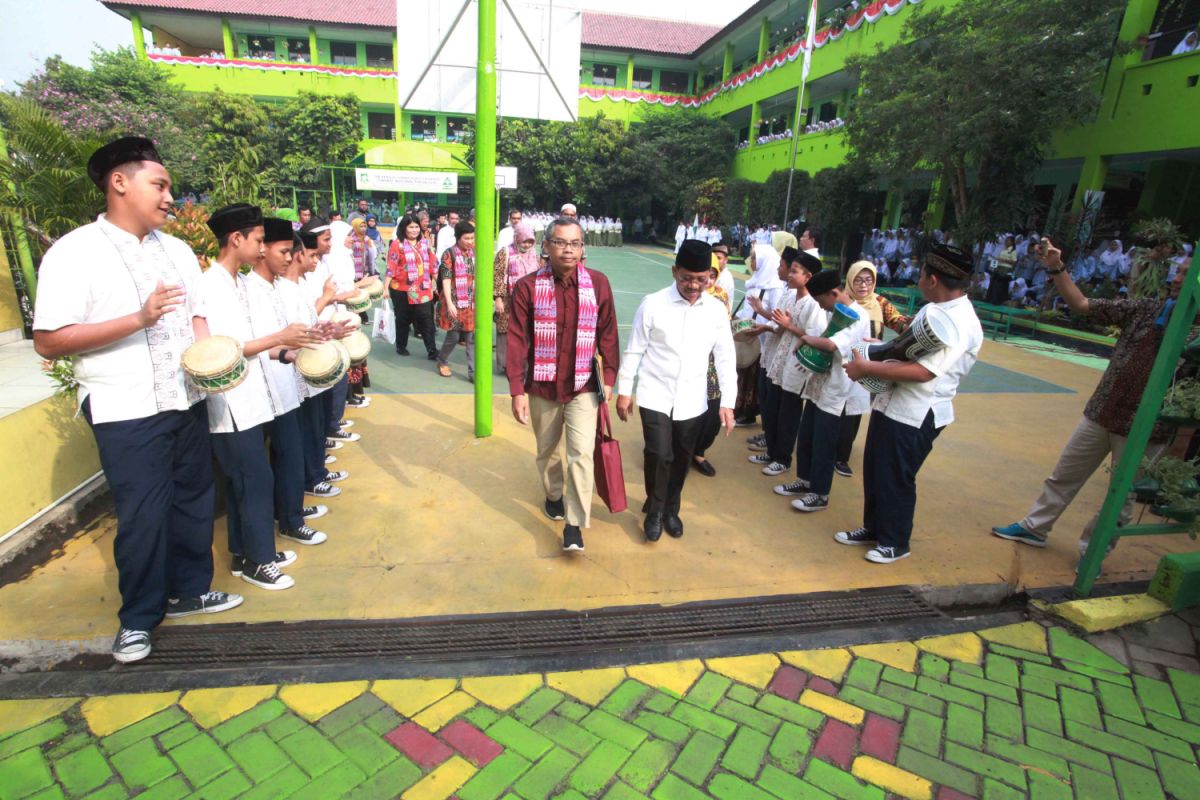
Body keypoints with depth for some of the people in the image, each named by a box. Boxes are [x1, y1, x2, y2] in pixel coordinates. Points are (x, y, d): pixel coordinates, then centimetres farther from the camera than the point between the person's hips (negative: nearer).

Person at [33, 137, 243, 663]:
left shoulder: (177, 250, 9)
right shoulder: (73, 253, -9)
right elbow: (48, 342, -13)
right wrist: (140, 318, -23)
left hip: (186, 400, 6)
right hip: (125, 410, -5)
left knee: (193, 500, 14)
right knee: (142, 514, 3)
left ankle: (189, 590, 33)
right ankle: (138, 617, 24)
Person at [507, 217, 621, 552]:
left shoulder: (598, 283, -5)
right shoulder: (527, 286, -9)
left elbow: (607, 333, 1)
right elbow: (517, 339, -8)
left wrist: (610, 378, -2)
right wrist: (517, 390, -11)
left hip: (582, 386, 0)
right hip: (542, 386, 1)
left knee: (581, 454, -8)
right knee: (547, 449, 18)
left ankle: (574, 524, 5)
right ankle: (554, 495, 45)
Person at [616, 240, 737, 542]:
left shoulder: (717, 309, -2)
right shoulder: (653, 304, -10)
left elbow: (725, 357, 2)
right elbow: (634, 350, -2)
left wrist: (727, 402, -1)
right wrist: (624, 391, 0)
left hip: (692, 401, 3)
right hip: (655, 397, -3)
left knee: (681, 458, 13)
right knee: (659, 454, -10)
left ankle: (670, 509, 37)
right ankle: (654, 510, 18)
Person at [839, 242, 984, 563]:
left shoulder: (959, 324, -21)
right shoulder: (932, 309, 9)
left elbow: (923, 372, -29)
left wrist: (867, 367, -26)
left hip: (916, 415, -9)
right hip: (892, 403, 9)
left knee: (896, 478, 5)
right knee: (874, 470, 19)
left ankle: (895, 542, 25)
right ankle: (873, 527, 37)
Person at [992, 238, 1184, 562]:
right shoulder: (1147, 309, 0)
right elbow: (1082, 305, 0)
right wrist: (1056, 268, -8)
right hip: (1101, 414, 3)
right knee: (1063, 476, 15)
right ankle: (1034, 527, 31)